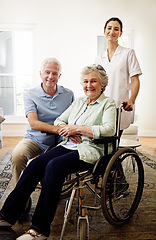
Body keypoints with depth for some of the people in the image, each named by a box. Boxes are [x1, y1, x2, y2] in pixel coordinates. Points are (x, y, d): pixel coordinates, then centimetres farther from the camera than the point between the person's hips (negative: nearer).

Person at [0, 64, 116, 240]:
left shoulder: (108, 103, 3)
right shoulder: (79, 102, 21)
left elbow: (109, 129, -14)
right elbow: (58, 121, 20)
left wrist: (77, 128, -15)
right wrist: (68, 131, -4)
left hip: (90, 149, -6)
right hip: (68, 145, 6)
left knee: (54, 166, -31)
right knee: (35, 164, -18)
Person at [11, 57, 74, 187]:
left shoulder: (69, 94, 7)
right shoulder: (30, 95, -1)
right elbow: (34, 123, -14)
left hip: (58, 142, 2)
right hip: (34, 140, -1)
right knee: (17, 155, -30)